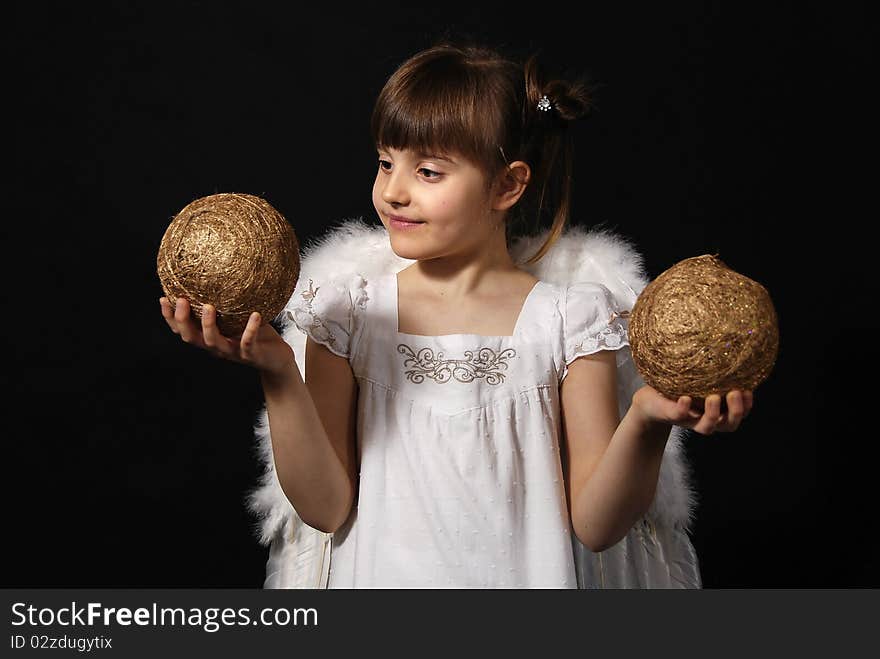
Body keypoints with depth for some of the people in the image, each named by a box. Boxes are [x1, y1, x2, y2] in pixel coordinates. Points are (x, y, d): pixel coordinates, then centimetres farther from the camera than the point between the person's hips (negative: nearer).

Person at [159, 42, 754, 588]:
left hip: (525, 583, -2)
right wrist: (280, 377, -14)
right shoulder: (350, 313, 1)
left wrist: (647, 422, -19)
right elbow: (326, 509, -3)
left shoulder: (568, 320, -2)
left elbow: (595, 526, -4)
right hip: (378, 582, 2)